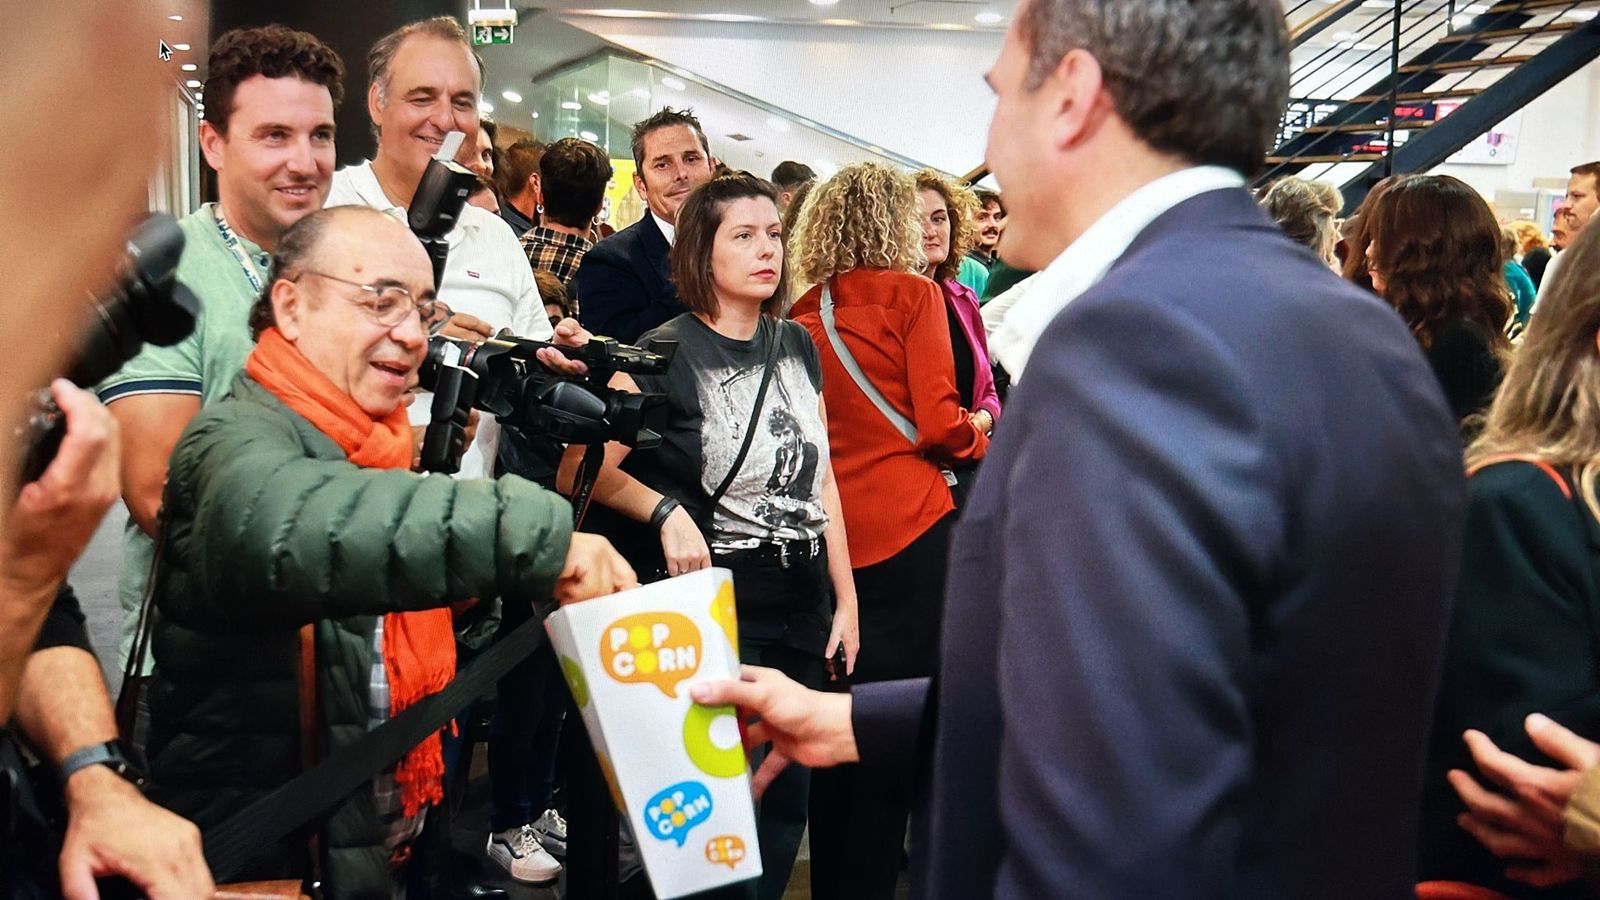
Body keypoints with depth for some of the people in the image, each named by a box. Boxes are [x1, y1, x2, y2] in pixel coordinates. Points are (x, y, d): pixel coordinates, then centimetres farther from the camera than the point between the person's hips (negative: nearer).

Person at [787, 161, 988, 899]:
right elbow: (939, 423, -11)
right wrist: (978, 435, 10)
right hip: (911, 531, -5)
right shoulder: (911, 293, -4)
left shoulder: (800, 316, 8)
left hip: (830, 538, 5)